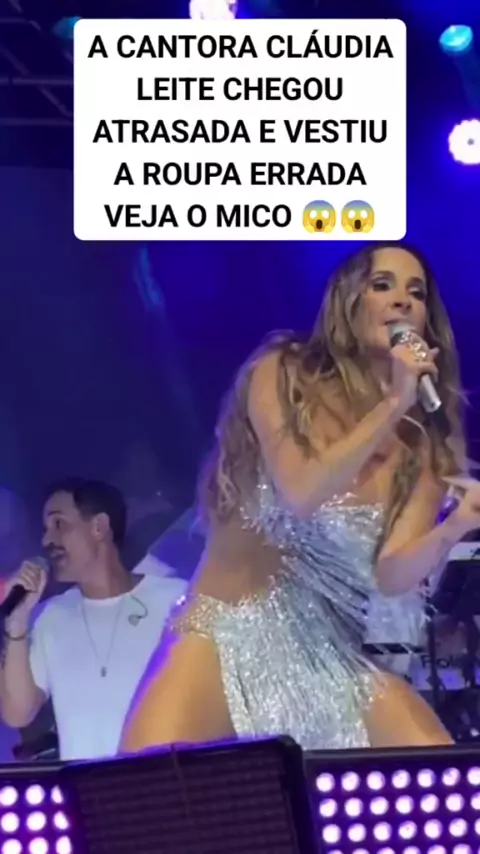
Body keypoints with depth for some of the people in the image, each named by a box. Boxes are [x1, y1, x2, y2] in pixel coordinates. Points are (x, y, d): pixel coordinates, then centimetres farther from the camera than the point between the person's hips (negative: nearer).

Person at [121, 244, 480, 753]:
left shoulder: (425, 445, 5)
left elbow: (393, 576, -8)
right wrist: (393, 405, -18)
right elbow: (301, 495, -16)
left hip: (332, 659, 4)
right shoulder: (281, 374, 0)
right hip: (227, 636, -3)